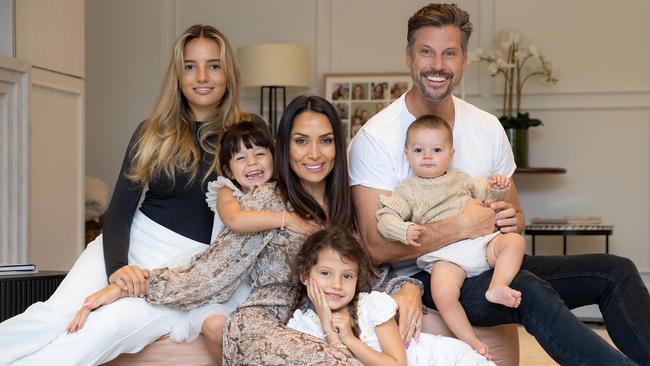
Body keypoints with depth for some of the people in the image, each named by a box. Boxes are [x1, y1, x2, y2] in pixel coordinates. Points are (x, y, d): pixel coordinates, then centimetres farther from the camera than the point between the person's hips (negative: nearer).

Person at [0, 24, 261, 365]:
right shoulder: (153, 132, 6)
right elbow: (120, 208, 2)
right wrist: (117, 265, -16)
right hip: (132, 242, 3)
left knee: (110, 325, -30)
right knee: (57, 315, -25)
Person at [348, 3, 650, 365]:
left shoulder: (487, 127, 7)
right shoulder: (375, 138, -11)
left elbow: (515, 216, 17)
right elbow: (377, 246, -20)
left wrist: (510, 220, -8)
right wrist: (463, 226, -24)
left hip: (491, 265, 7)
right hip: (423, 277, -6)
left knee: (616, 270, -7)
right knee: (529, 290, -34)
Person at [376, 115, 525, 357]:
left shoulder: (461, 179, 24)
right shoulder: (408, 191, 10)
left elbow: (486, 196, 35)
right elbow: (385, 219, -1)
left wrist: (497, 189, 11)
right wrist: (405, 231, -22)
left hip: (481, 242, 5)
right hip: (444, 255, -5)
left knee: (515, 240, -18)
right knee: (443, 294, -31)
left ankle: (497, 288, -27)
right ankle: (471, 342, -16)